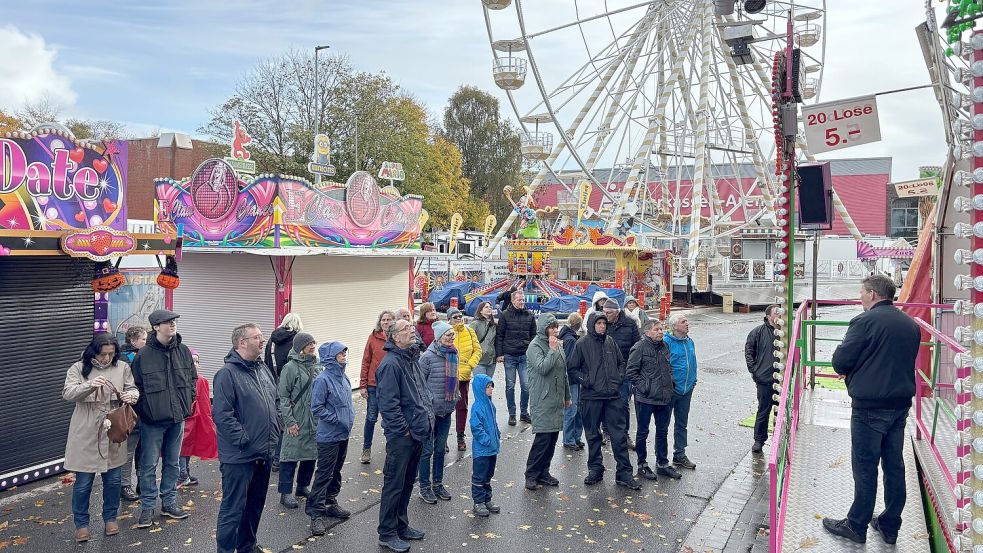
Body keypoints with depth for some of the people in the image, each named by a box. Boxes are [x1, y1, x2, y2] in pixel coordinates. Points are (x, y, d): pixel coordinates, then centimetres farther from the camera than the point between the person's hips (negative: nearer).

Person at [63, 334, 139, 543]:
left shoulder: (122, 367, 2)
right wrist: (90, 385, -33)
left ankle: (110, 517, 30)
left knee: (113, 479, 11)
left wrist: (131, 396, -21)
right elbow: (68, 393, -14)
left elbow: (133, 389, 4)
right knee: (83, 482, 5)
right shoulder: (78, 368, -3)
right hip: (86, 434, -2)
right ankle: (81, 523, 23)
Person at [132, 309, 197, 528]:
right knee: (149, 465, 3)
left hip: (177, 417, 4)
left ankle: (169, 502, 26)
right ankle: (147, 507, 16)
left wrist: (188, 401, 6)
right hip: (152, 420, -4)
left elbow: (192, 378, 13)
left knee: (173, 462, 14)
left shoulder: (183, 351, 2)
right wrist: (144, 410, -8)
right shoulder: (143, 355, -10)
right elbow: (136, 386, -4)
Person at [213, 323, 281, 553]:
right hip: (239, 456, -8)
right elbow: (222, 414, -20)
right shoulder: (228, 373, -15)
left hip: (265, 454, 8)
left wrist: (274, 434, 11)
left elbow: (274, 403, 20)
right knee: (233, 508, 0)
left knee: (255, 504, 20)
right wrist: (244, 440, -19)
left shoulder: (264, 369, 10)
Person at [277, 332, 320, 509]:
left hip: (314, 421, 7)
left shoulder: (316, 366, 9)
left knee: (311, 454, 14)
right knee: (291, 455, 0)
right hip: (296, 422, -7)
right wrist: (289, 421, -15)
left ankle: (303, 486, 30)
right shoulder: (290, 367, -11)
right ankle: (286, 493, 10)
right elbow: (283, 396, -11)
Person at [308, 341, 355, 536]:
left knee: (336, 471, 19)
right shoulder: (323, 379, -18)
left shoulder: (343, 377, 6)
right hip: (329, 435, -8)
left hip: (343, 434, 8)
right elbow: (316, 407, -18)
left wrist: (349, 420, 10)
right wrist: (336, 419, -16)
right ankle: (316, 513, 4)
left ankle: (330, 503, 33)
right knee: (324, 474, -3)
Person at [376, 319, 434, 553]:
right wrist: (404, 430, -18)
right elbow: (388, 403, -22)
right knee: (394, 484, 2)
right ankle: (387, 533, 14)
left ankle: (401, 525, 33)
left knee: (408, 482, 19)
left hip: (417, 432, 9)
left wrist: (427, 418, 13)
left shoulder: (413, 359, 12)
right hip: (401, 436, -9)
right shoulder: (391, 363, -18)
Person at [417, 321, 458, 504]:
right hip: (430, 410, -6)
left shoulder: (454, 354, 4)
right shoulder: (428, 356, -16)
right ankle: (425, 487, 17)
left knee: (440, 448, 17)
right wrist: (429, 400, -14)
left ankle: (438, 484, 29)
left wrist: (456, 396, 11)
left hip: (447, 409, 6)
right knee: (427, 449, 4)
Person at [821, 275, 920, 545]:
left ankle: (856, 526, 13)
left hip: (870, 407, -7)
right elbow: (905, 361, 17)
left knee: (865, 467, 2)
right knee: (894, 465, 14)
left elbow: (839, 361, -15)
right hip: (901, 405, 7)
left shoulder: (865, 321, -15)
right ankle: (890, 526, 25)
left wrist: (848, 371, 8)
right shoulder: (911, 324, 8)